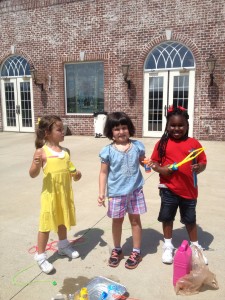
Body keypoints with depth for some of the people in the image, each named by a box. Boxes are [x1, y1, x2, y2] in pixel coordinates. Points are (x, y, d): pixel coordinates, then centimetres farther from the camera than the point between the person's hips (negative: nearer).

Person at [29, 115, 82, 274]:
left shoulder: (66, 151, 5)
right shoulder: (42, 151, -13)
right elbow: (33, 174, -11)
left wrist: (76, 173, -5)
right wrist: (37, 164, -31)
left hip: (66, 192, 6)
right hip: (50, 193, -5)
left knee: (63, 220, 22)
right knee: (46, 224, 4)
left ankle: (63, 246, 44)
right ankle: (41, 256, 22)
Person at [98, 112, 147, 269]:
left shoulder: (137, 146, -3)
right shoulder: (108, 151, -9)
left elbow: (142, 161, 12)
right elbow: (104, 172, -4)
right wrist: (102, 193, -8)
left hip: (135, 190, 1)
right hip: (116, 192, -1)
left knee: (135, 220, 13)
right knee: (117, 221, 15)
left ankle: (136, 252, 31)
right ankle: (117, 250, 36)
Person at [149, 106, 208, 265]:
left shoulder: (194, 143, -3)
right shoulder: (162, 143, -5)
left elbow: (203, 162, 2)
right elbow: (154, 162, 1)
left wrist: (199, 168, -19)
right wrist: (161, 169, -18)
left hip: (189, 189, 1)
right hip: (169, 188, 0)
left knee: (190, 219, 17)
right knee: (167, 217, 14)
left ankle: (196, 247, 39)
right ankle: (168, 246, 36)